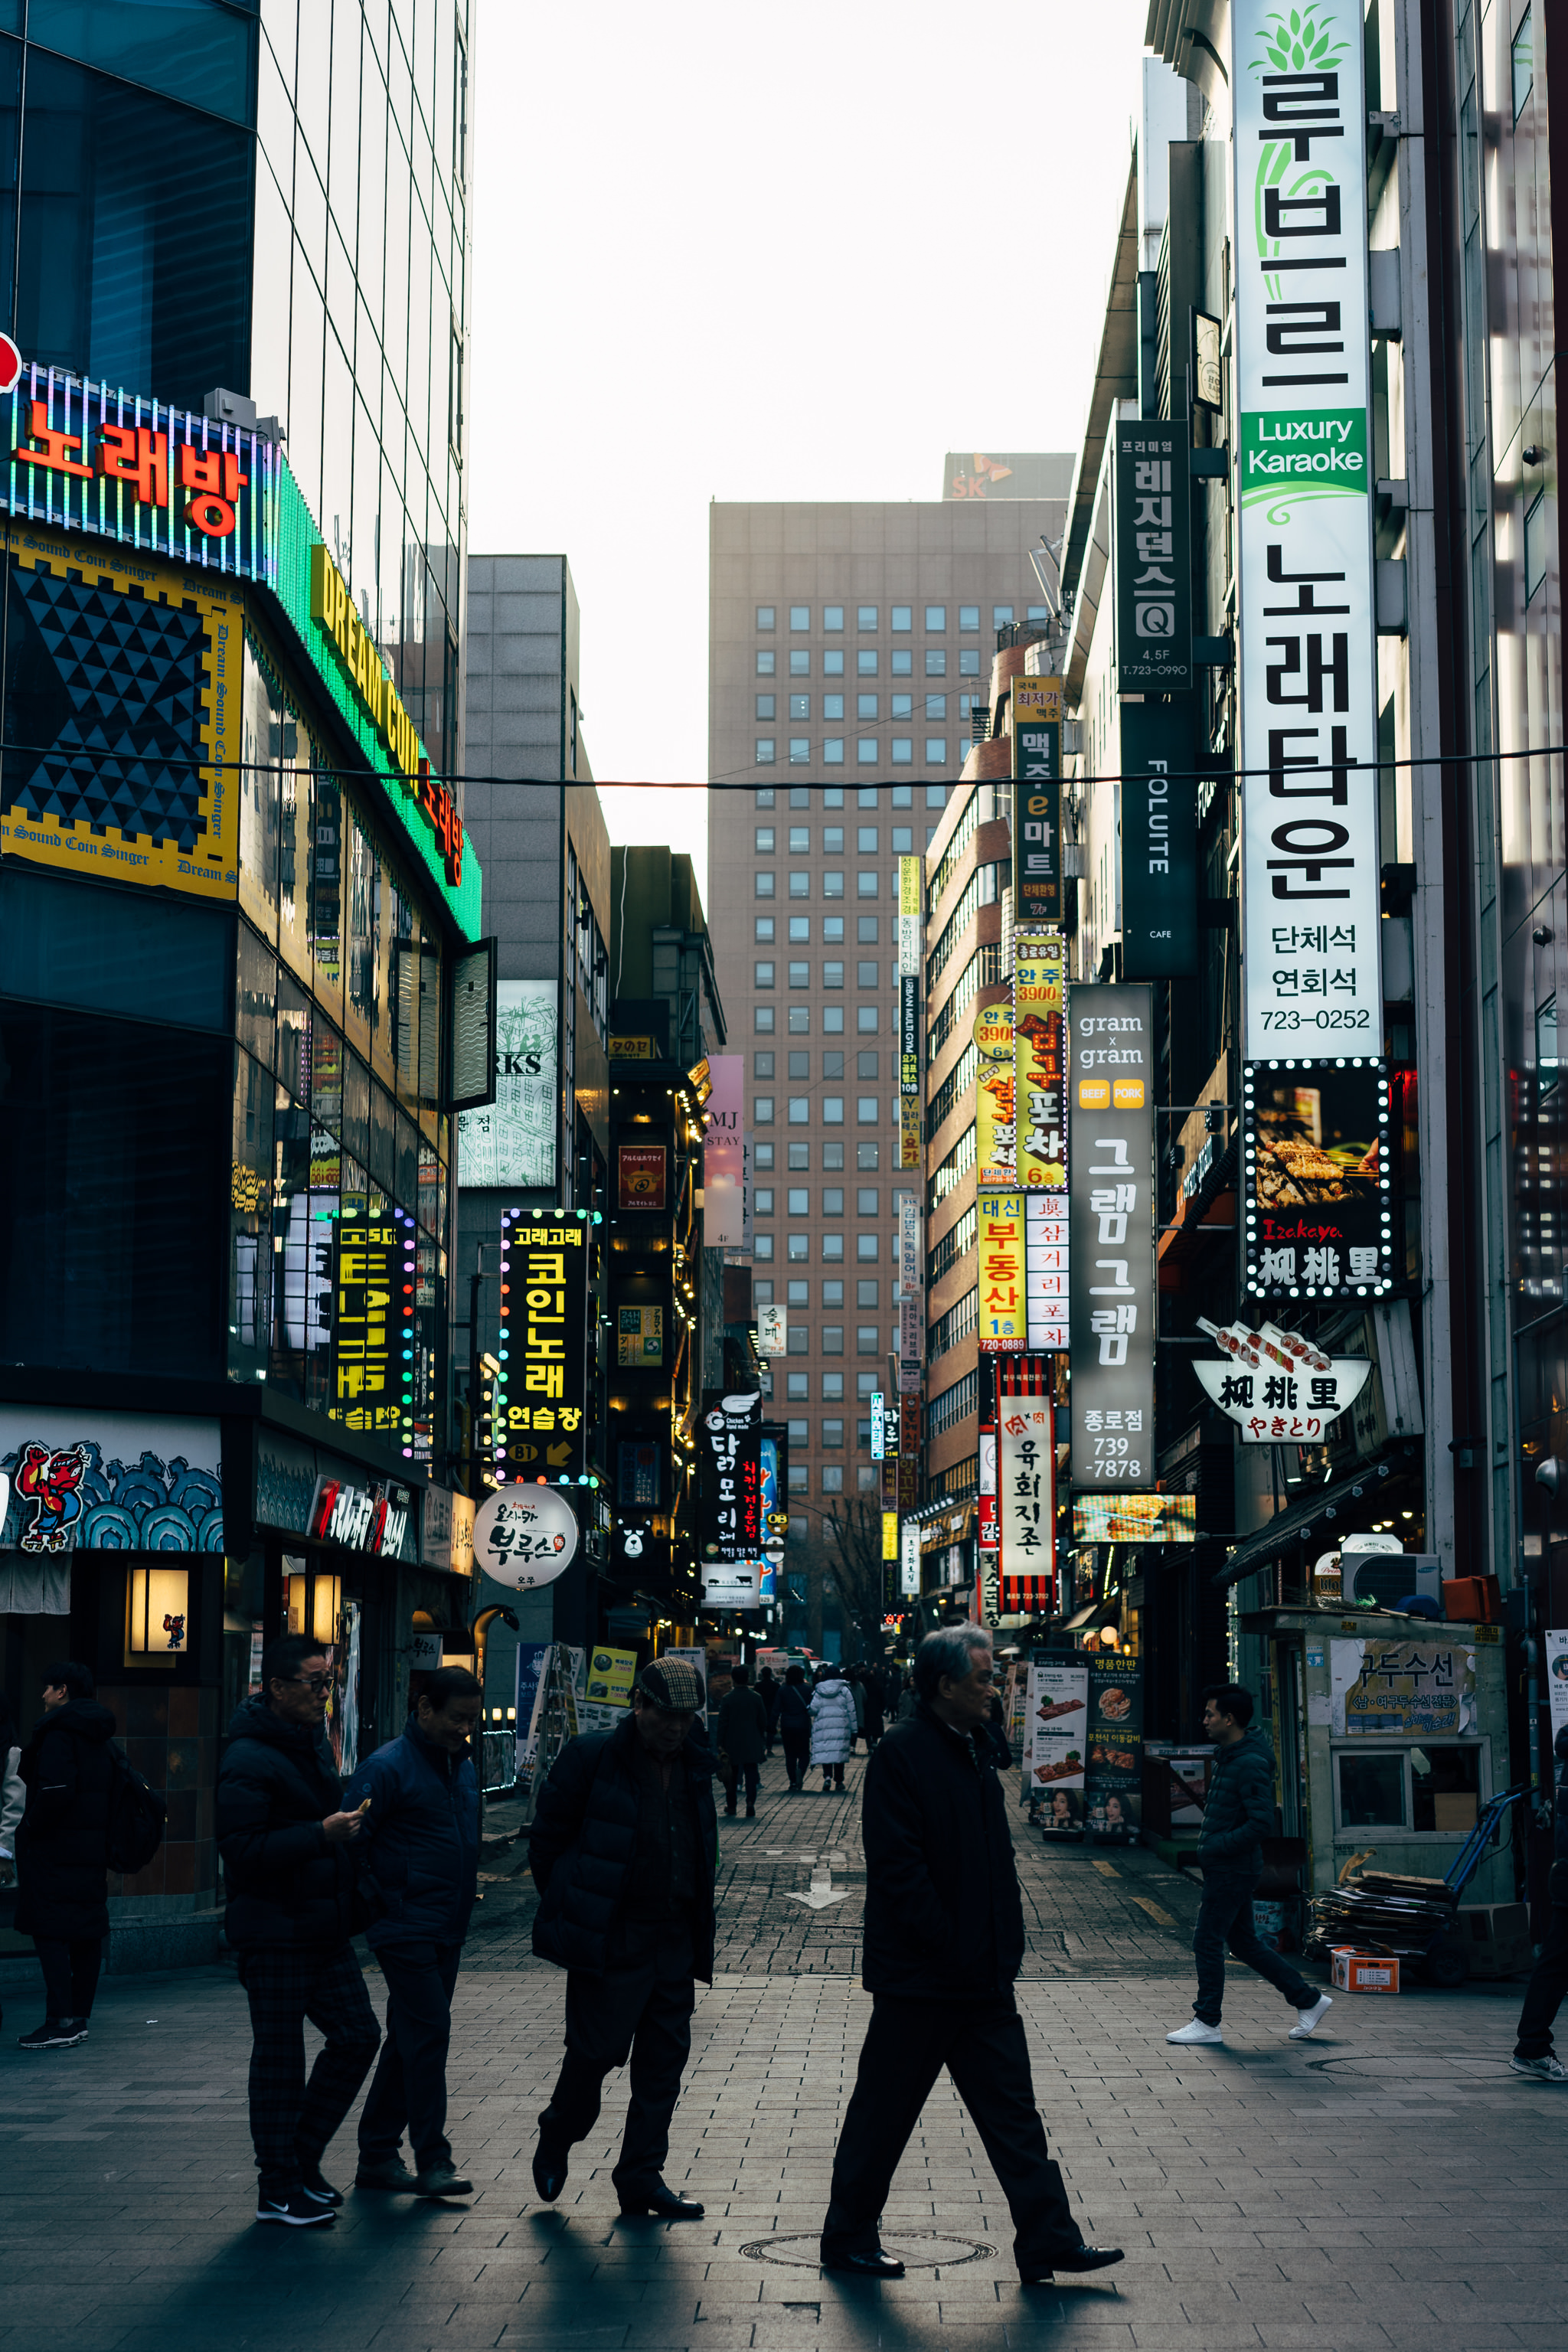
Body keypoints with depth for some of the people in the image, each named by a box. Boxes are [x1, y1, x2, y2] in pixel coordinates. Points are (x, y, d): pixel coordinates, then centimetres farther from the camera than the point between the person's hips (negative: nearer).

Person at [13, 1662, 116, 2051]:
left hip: (55, 1850, -9)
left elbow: (56, 1790, -25)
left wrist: (32, 1828, -11)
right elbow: (110, 1794, 18)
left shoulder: (58, 1733, -12)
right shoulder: (99, 1738, 15)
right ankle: (79, 2019, 14)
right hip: (93, 1851, 9)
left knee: (50, 1932, -8)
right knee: (87, 1934, 10)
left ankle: (60, 2022, -13)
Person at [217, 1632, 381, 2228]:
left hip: (324, 1928, 9)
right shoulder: (249, 1760, -16)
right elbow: (242, 1849, -23)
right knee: (279, 2060, -1)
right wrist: (322, 1834, -26)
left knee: (358, 2035, 8)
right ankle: (279, 2190, 9)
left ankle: (301, 2155, 22)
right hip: (274, 1933, -9)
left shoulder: (314, 1743, 13)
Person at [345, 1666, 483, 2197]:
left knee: (410, 2042, 12)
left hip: (447, 1932, 8)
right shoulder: (387, 1767, -12)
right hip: (407, 1930, -8)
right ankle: (432, 2160, -8)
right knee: (428, 2035, -11)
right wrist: (381, 1905, -12)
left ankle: (377, 2156, 20)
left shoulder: (463, 1766, 13)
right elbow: (350, 1842, -13)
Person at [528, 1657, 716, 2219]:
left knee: (665, 2057, 5)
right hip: (609, 1940, -6)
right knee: (598, 2048, -2)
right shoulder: (593, 1757, -9)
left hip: (673, 1937, 6)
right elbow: (547, 1836, -3)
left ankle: (641, 2177, 13)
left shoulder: (695, 1764, 9)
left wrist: (695, 1922, 12)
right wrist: (569, 1911, -1)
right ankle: (556, 2141, 25)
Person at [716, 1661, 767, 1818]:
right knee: (751, 1774, 2)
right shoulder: (756, 1698, -2)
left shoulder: (728, 1698, -7)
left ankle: (731, 1805, 16)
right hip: (752, 1744, 1)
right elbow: (763, 1721, 2)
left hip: (732, 1743, -1)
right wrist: (762, 1740, 14)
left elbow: (722, 1722, -6)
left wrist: (721, 1743, -1)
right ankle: (750, 1802, -11)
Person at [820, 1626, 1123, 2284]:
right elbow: (899, 1866, -19)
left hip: (982, 1976, 8)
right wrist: (949, 1946, -18)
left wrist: (1005, 1944, 11)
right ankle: (849, 2237, 19)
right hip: (918, 1976, -8)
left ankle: (1047, 2240, 9)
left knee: (1012, 2111, 7)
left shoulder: (975, 1750, 12)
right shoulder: (901, 1754, -15)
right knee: (884, 2110, 5)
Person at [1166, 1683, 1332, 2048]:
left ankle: (1207, 2022, 9)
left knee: (1207, 1942, -2)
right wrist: (1210, 1846, 13)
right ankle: (1309, 2001, 21)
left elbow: (1261, 1825, -26)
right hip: (1225, 1868, 10)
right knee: (1244, 1942, 15)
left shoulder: (1250, 1764, -20)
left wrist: (1215, 1847, -21)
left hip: (1233, 1869, -10)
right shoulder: (1229, 1756, 11)